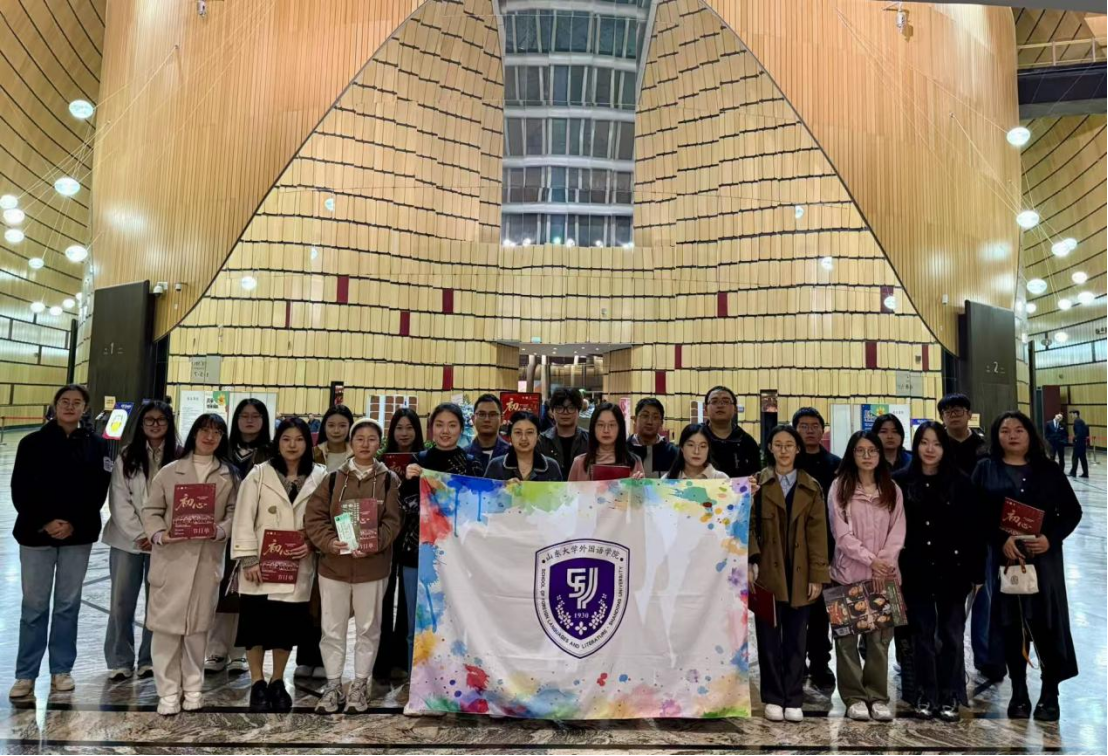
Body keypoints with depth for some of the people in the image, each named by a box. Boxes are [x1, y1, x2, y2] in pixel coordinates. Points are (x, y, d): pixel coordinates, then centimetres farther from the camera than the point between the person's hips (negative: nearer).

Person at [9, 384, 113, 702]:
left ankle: (61, 670, 21)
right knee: (34, 605, 4)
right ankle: (25, 675, 16)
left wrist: (74, 523, -12)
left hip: (78, 535, 1)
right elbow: (20, 490, -4)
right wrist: (44, 522, -13)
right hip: (36, 533, -1)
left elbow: (98, 492, -1)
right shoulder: (33, 443, -1)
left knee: (68, 603, 9)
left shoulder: (96, 446, 2)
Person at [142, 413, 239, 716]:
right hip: (171, 557, -1)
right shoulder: (169, 471, 6)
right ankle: (168, 692, 11)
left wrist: (220, 530, -16)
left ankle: (192, 688, 21)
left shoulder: (229, 475, 9)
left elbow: (234, 513, 3)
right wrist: (158, 534, -16)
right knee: (166, 624, 1)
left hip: (208, 558, 1)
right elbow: (151, 510, 2)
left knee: (198, 625, 8)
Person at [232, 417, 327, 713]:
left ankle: (277, 681, 28)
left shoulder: (320, 477, 2)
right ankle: (257, 684, 21)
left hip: (298, 564, 1)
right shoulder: (259, 474, -2)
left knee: (288, 624, 9)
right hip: (262, 562, -1)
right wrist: (248, 558, -12)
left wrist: (313, 542, -13)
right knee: (256, 623, 3)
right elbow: (243, 518, -5)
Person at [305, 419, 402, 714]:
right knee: (332, 629, 10)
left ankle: (360, 685, 25)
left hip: (372, 566, -1)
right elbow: (314, 516, 0)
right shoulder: (333, 478, 4)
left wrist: (373, 544, -22)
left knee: (368, 628, 10)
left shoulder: (389, 480, 0)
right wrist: (330, 542, -17)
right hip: (333, 564, 1)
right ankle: (333, 685, 26)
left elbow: (392, 521, -6)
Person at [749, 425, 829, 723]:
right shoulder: (757, 483, 4)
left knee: (796, 639, 8)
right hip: (768, 573, -1)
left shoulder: (811, 488, 8)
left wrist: (817, 575, -3)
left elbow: (818, 533, 3)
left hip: (799, 575, 1)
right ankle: (773, 698, 16)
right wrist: (751, 562, -13)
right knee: (769, 638, 5)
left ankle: (793, 700, 18)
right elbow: (749, 526, -1)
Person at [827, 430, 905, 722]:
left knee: (880, 637, 4)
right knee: (847, 636, 1)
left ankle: (878, 697, 15)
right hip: (848, 572, -2)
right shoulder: (839, 488, 1)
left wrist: (885, 560, -10)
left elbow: (897, 532, 4)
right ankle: (854, 697, 11)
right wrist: (870, 559, -13)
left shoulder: (892, 490, 11)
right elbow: (841, 533, -6)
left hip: (885, 574, 2)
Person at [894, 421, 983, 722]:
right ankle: (925, 696, 22)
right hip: (916, 572, 0)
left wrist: (977, 573, -3)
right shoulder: (901, 482, -2)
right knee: (922, 635, 10)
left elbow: (975, 530, -1)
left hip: (952, 570, 0)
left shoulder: (961, 482, -2)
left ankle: (950, 697, 23)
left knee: (951, 635, 9)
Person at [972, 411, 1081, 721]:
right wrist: (1002, 540, -18)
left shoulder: (1048, 469, 7)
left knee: (1048, 623, 1)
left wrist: (1051, 538, -10)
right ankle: (1019, 692, 20)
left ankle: (1050, 694, 17)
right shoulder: (985, 469, 3)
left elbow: (1072, 511, 6)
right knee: (1012, 626, 6)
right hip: (1004, 558, -1)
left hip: (1044, 558, 1)